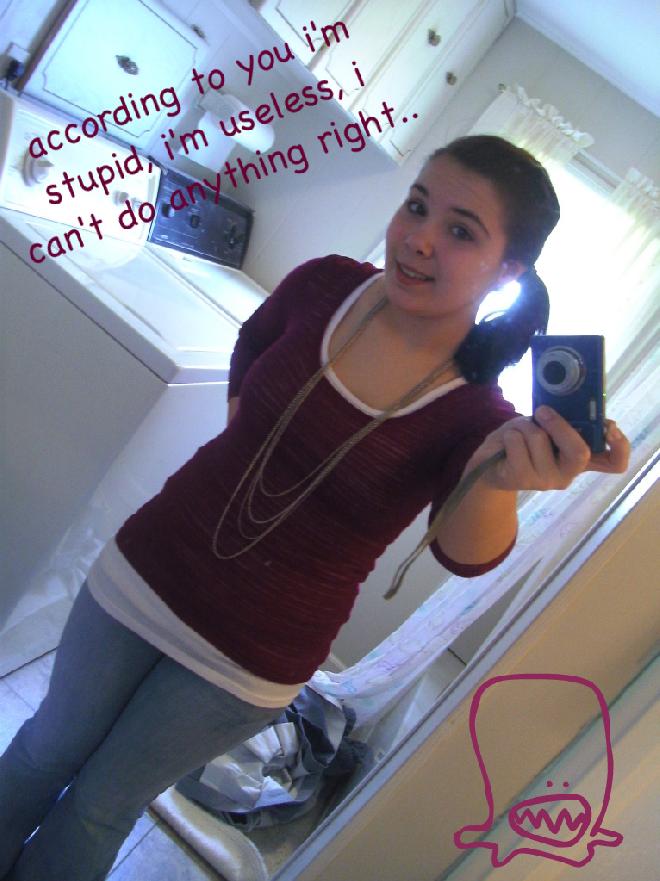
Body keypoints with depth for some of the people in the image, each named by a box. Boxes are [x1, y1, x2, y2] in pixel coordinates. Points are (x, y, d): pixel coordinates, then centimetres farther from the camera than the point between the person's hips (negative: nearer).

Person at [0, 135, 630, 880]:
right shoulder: (326, 286, -10)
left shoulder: (480, 419, -17)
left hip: (249, 663, -2)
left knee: (99, 809, 18)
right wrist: (237, 445, 4)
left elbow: (465, 551, -34)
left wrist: (496, 481, -54)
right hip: (146, 571, 3)